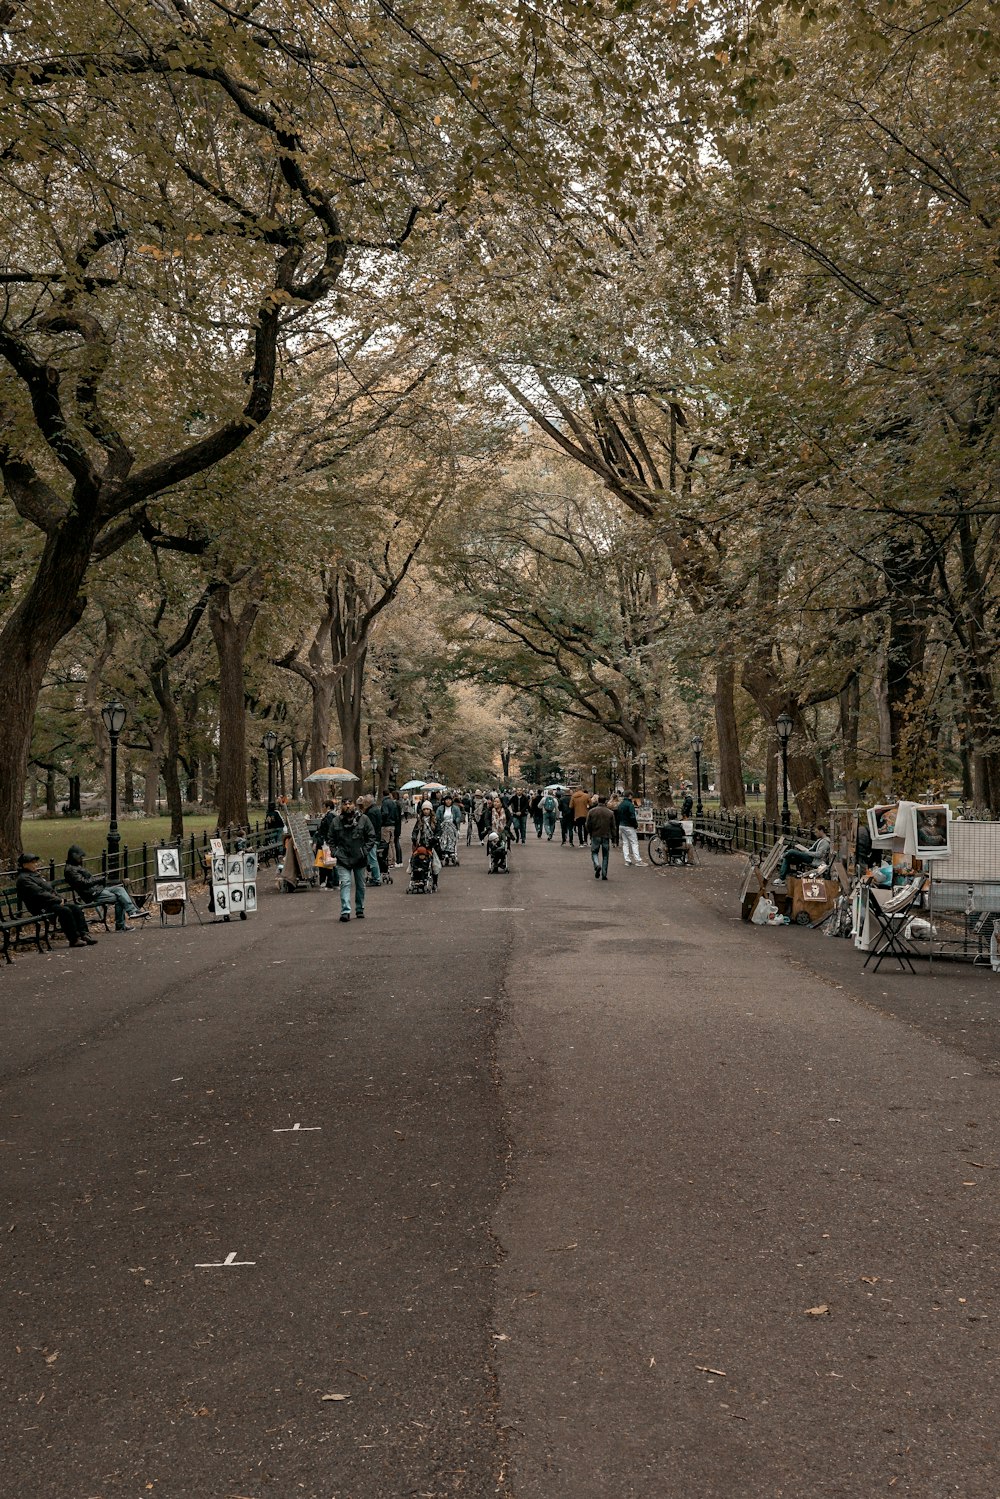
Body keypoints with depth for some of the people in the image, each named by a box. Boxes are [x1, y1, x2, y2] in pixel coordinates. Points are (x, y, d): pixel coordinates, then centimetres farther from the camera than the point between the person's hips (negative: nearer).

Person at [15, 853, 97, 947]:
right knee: (65, 910, -30)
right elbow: (39, 893, -17)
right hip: (41, 908, -9)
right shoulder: (23, 879, -7)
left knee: (76, 908, -10)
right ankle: (74, 939, -27)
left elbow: (51, 888, 25)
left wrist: (61, 899, 7)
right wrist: (58, 900, -16)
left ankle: (84, 934, -15)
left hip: (53, 902, 9)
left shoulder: (37, 875, 24)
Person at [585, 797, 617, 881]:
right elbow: (613, 826, 2)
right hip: (606, 836, 1)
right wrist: (611, 834, 19)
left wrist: (590, 833, 16)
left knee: (594, 852, 14)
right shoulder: (610, 812, -2)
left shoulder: (591, 811, -3)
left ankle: (597, 865, -15)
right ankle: (604, 874, 5)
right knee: (605, 855, 9)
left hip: (595, 836, -1)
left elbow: (588, 825, 0)